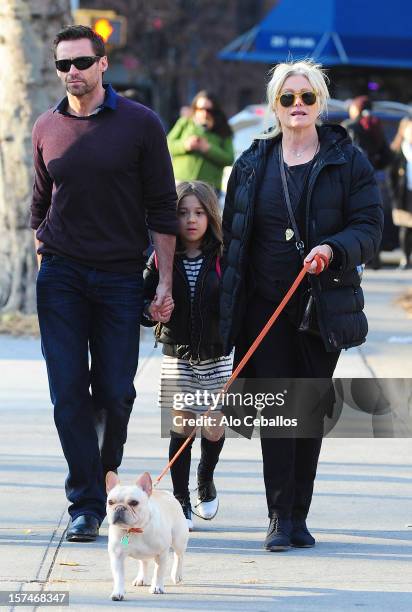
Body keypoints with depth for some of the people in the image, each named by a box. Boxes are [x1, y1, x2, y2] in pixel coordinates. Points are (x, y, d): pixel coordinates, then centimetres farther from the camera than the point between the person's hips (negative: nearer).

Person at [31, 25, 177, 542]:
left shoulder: (140, 124, -2)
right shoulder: (47, 128, 7)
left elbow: (162, 208, 1)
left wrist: (165, 280, -3)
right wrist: (43, 257, 14)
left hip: (120, 276, -2)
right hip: (61, 276, 2)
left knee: (115, 392, 0)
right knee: (68, 392, -4)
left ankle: (102, 475, 24)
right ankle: (86, 503, 0)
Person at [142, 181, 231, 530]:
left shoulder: (224, 258, -5)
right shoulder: (162, 259, -2)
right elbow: (143, 302, 2)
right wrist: (151, 311, -18)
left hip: (217, 357, 0)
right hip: (177, 357, 0)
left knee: (214, 429, 4)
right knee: (181, 428, -2)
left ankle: (206, 481, 33)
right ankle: (181, 502, 7)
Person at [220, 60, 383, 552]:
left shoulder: (348, 162, 2)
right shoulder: (252, 165, 7)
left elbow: (369, 228, -3)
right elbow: (232, 239, 11)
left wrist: (333, 249, -23)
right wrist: (230, 305, 7)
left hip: (323, 306, 0)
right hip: (266, 306, 0)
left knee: (312, 409, 4)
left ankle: (299, 516, 12)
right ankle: (280, 518, -7)